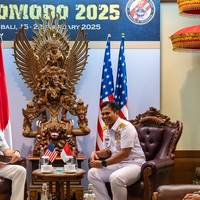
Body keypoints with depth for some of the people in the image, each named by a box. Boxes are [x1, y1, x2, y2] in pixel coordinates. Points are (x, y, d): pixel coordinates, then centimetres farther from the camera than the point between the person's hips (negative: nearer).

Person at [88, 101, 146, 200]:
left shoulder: (125, 127, -17)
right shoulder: (106, 130, 9)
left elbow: (125, 153, -23)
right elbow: (108, 151, 17)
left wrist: (103, 163, -20)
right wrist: (96, 153, -5)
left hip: (133, 164, -8)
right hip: (117, 164, 8)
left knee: (115, 178, -35)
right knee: (92, 173, -7)